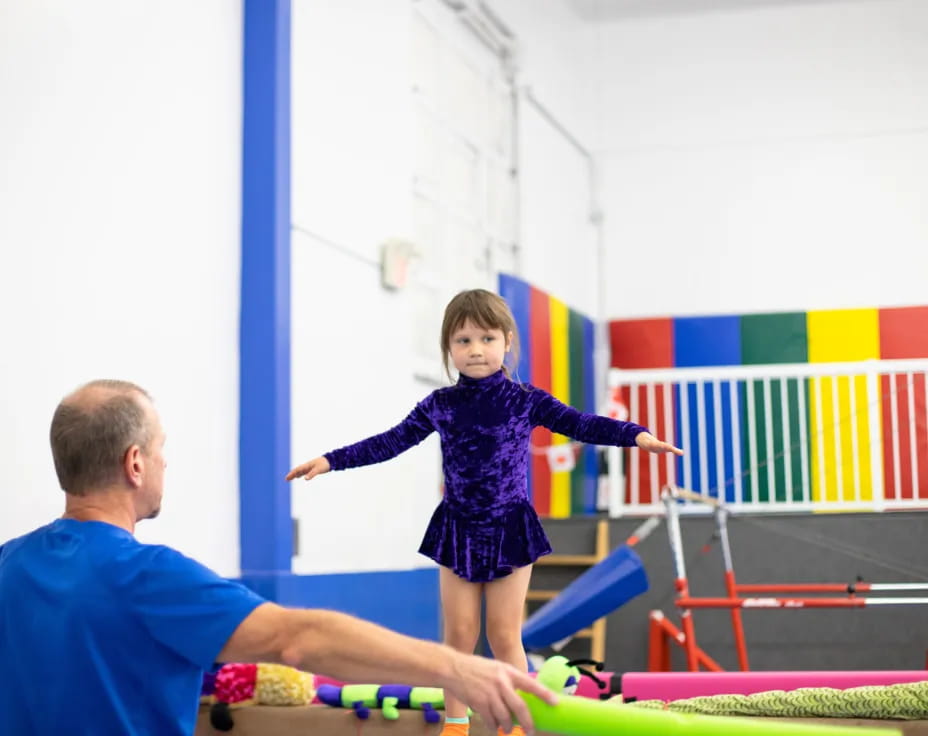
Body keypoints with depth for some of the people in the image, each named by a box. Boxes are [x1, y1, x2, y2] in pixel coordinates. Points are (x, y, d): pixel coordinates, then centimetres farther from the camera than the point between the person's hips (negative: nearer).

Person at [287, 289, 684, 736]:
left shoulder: (525, 401, -6)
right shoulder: (440, 405, -1)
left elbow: (582, 425, -13)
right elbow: (391, 442, 3)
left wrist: (636, 435, -28)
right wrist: (331, 461, -2)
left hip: (510, 530, -2)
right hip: (457, 530, 2)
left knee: (505, 635, 2)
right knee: (459, 633, 6)